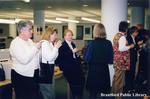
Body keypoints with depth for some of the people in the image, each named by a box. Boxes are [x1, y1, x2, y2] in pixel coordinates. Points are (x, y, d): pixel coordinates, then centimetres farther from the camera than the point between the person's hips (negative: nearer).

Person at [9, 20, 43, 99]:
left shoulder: (29, 41, 11)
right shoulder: (15, 43, -13)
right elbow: (24, 60, -25)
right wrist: (35, 47, -20)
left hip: (33, 74, 8)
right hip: (21, 76, -7)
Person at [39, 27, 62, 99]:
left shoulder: (50, 43, 15)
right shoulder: (44, 43, -15)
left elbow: (53, 58, 17)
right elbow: (49, 58, -22)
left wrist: (56, 47, 7)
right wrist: (56, 47, -15)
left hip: (49, 69, 11)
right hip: (45, 69, -11)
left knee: (51, 92, 18)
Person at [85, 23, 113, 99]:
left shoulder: (92, 44, -14)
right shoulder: (108, 43, -6)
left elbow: (87, 59, -9)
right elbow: (111, 60, -2)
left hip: (94, 70, -2)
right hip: (104, 70, 3)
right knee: (104, 93, 14)